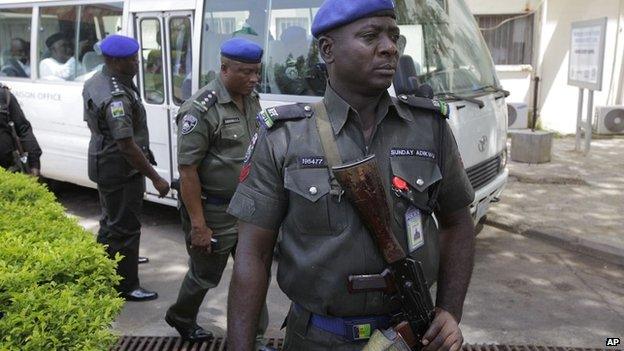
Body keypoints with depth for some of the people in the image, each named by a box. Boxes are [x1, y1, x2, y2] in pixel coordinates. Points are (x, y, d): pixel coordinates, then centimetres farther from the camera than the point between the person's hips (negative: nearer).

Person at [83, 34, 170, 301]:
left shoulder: (94, 83, 7)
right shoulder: (117, 97, -27)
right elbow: (127, 146, -28)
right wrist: (155, 178, -22)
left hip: (103, 165, 11)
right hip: (121, 170, -11)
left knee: (110, 221, 25)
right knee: (125, 228, 1)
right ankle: (126, 287, 14)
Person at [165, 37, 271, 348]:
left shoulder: (252, 101, 4)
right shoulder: (201, 109, -20)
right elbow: (187, 170, -20)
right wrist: (198, 225, -20)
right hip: (214, 212, -6)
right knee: (206, 276, 13)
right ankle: (180, 317, 42)